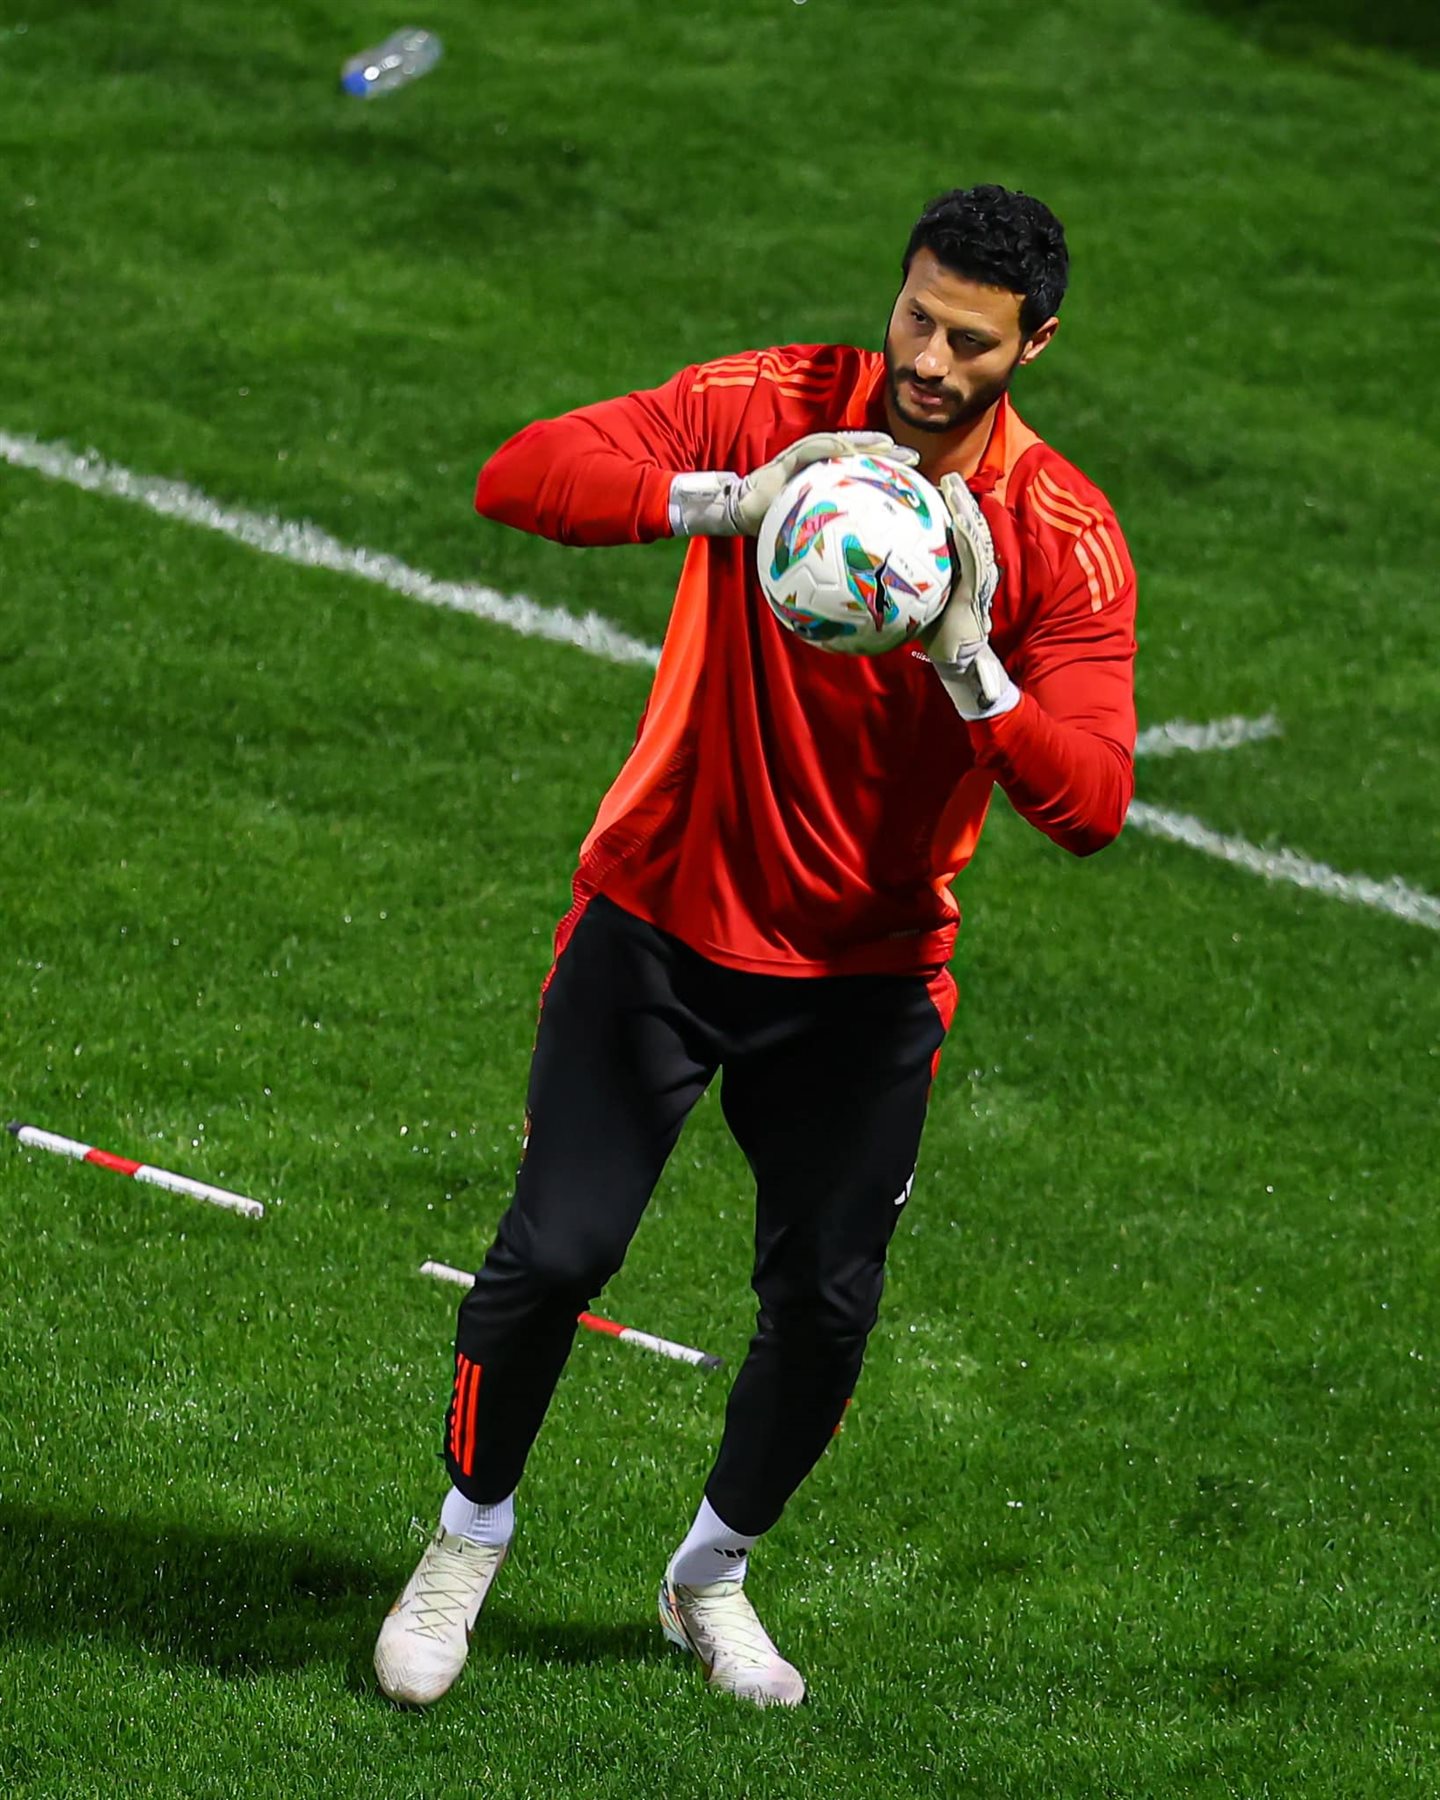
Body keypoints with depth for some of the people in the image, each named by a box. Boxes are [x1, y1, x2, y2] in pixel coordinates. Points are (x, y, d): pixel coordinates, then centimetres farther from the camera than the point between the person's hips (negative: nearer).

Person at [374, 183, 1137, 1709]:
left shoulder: (1064, 540, -11)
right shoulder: (770, 409, -12)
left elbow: (1089, 808, -19)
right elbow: (518, 478, -24)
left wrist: (967, 657, -34)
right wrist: (724, 499, -39)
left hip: (863, 972, 1)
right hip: (661, 918, -1)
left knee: (824, 1302, 0)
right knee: (556, 1249, -7)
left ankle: (712, 1576, 27)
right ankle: (472, 1530, 21)